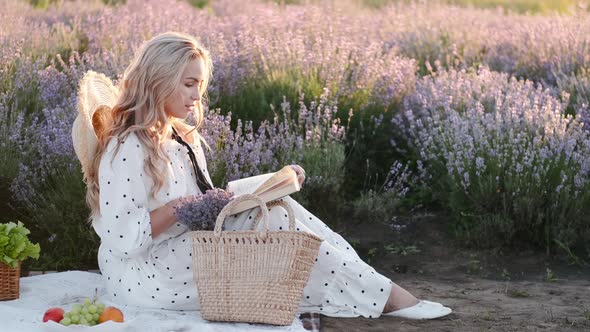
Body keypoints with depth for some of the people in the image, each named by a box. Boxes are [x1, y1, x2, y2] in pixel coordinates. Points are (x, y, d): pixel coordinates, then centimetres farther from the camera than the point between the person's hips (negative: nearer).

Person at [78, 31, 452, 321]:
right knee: (271, 216, -20)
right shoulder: (127, 149, -16)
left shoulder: (186, 140, 13)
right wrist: (180, 208, -26)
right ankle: (382, 297, -15)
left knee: (275, 206, -11)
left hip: (194, 253, 9)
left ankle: (369, 289, -17)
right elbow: (122, 239, -23)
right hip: (149, 276, -9)